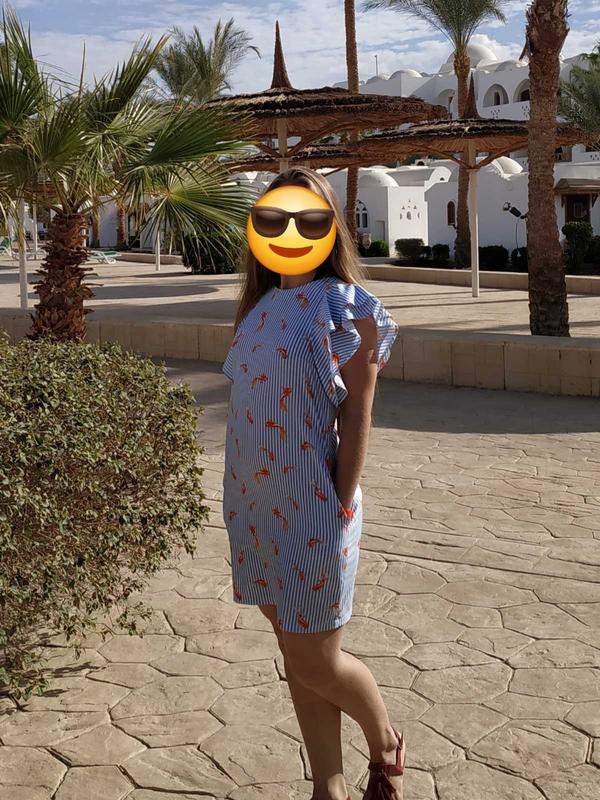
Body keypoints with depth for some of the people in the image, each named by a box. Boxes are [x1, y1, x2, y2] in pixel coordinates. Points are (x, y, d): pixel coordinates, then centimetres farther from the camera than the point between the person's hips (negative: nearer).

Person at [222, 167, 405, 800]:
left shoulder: (347, 306, -9)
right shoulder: (261, 306, 9)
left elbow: (357, 413, -10)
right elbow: (249, 406, 11)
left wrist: (342, 505, -13)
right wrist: (240, 502, 9)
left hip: (312, 508, -6)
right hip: (256, 505, 6)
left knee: (314, 661, 2)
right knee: (297, 655, 14)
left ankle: (386, 744, 32)